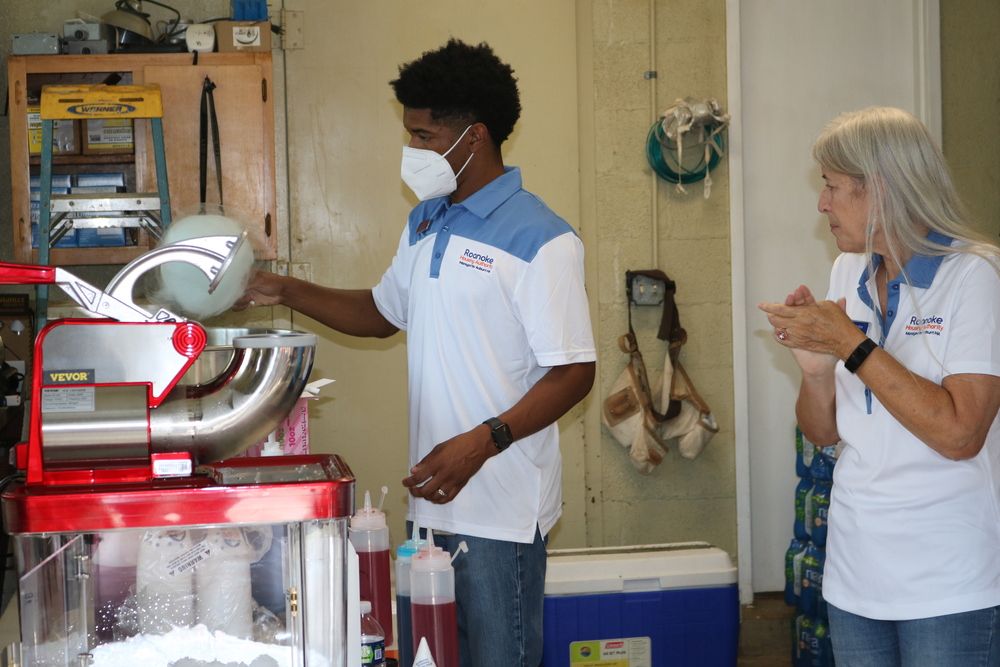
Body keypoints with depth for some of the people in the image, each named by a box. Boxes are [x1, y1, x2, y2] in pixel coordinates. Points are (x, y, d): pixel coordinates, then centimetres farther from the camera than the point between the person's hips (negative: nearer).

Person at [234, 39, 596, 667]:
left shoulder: (540, 239, -15)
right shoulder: (425, 223, 13)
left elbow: (574, 373, -17)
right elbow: (385, 313, 27)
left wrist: (481, 442, -26)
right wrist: (283, 291, 16)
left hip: (502, 509, -8)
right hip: (435, 498, 8)